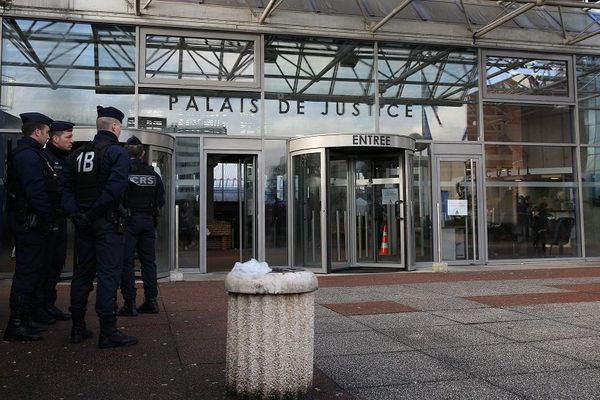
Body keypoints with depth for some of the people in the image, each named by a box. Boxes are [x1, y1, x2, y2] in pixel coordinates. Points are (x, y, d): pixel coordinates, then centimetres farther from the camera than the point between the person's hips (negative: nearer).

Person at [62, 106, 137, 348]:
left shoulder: (77, 154, 14)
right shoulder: (117, 152, -7)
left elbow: (67, 187, 7)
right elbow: (116, 186, -20)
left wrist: (74, 213, -1)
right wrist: (94, 212, -15)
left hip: (82, 222, 7)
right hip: (107, 222, -7)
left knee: (82, 273, 14)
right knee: (108, 274, -5)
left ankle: (78, 328, 20)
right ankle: (108, 332, -5)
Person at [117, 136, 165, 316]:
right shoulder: (153, 174, 6)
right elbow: (161, 200, 9)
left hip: (128, 220, -4)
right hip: (148, 220, 4)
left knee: (126, 261, 0)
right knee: (148, 261, 10)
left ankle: (129, 303, -2)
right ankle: (151, 300, 13)